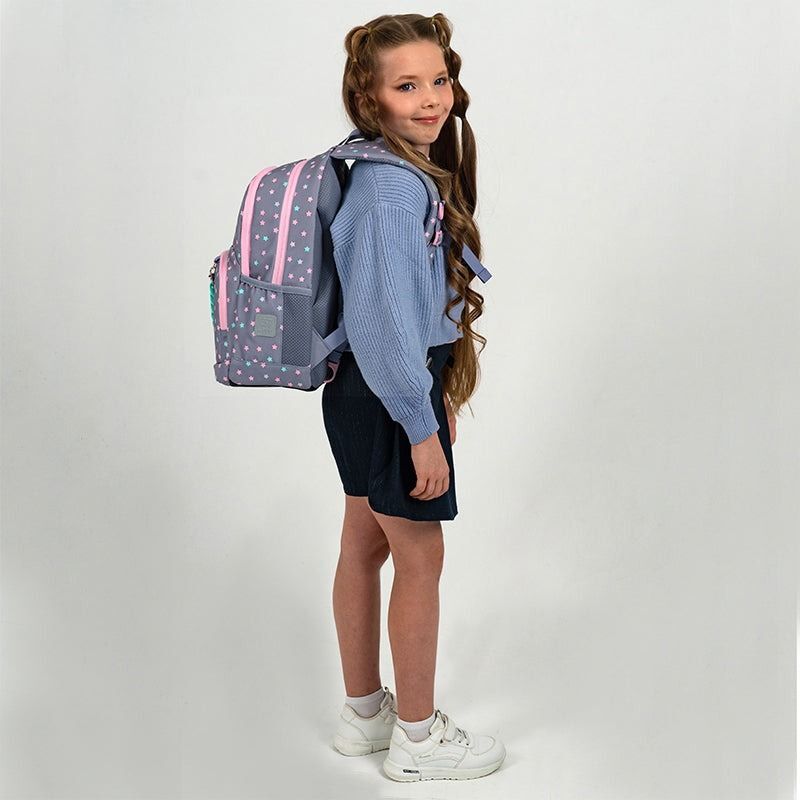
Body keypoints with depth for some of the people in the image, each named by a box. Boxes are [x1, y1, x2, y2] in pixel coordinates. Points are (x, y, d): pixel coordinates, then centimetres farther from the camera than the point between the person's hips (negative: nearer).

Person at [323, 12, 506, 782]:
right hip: (389, 399, -10)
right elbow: (382, 321, -25)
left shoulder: (411, 171, 9)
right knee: (421, 560, 4)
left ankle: (364, 712, 35)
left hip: (365, 394, 10)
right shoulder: (392, 188, -22)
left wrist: (437, 391, 18)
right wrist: (422, 429, -20)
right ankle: (417, 738, 22)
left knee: (363, 548, 17)